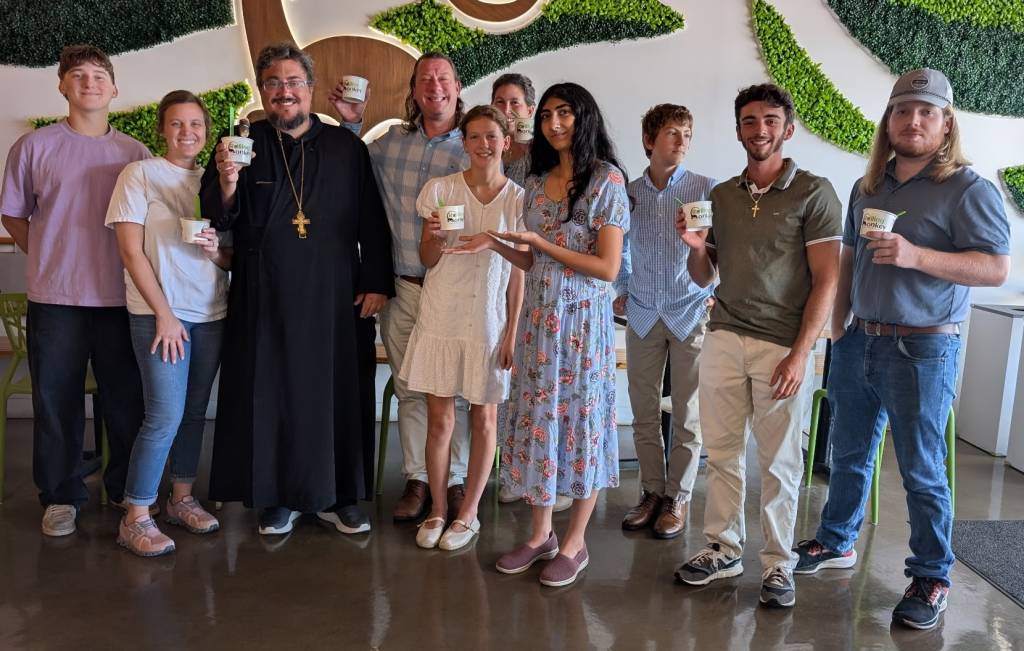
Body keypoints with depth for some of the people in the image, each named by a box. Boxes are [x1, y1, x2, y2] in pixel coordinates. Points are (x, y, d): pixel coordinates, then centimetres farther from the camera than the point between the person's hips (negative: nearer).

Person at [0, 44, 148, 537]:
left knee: (126, 400, 7)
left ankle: (125, 489, 23)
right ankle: (61, 496, 21)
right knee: (57, 400, 6)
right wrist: (47, 259, 3)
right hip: (55, 297, -1)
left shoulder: (136, 153, 7)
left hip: (121, 296, 1)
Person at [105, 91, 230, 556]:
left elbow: (231, 259, 14)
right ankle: (135, 518, 2)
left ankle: (181, 499, 24)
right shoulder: (139, 174, -1)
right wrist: (164, 314, -12)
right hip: (159, 313, -5)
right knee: (166, 416, -9)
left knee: (194, 412, 10)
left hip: (212, 313, 5)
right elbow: (131, 252, -7)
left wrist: (217, 251, -10)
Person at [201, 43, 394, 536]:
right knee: (272, 395, 6)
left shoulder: (346, 146, 6)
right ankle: (278, 497, 21)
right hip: (265, 298, 0)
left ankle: (336, 495, 22)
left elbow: (372, 222, 5)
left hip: (335, 297, 1)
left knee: (336, 394, 7)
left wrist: (377, 284, -2)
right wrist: (226, 185, -24)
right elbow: (217, 220, -4)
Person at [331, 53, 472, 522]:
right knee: (410, 390, 11)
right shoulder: (392, 141, 6)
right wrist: (351, 124, 8)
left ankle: (454, 481, 23)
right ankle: (417, 479, 25)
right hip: (402, 289, 3)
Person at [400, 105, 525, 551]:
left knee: (484, 418, 8)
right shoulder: (439, 189, -1)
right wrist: (435, 237, -17)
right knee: (439, 419, 5)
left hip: (490, 323, 0)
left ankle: (469, 512, 23)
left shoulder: (518, 198, -1)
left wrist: (513, 332, -2)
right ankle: (437, 509, 22)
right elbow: (427, 260, 5)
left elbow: (518, 271, 2)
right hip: (441, 317, 0)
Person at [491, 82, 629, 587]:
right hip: (538, 318, 6)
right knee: (536, 418, 9)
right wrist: (496, 244, -1)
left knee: (580, 418, 4)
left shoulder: (606, 180, -7)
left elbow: (607, 267, -13)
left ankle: (574, 544, 17)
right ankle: (540, 535, 24)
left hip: (582, 319, -6)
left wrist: (540, 242, -15)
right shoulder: (536, 182, 11)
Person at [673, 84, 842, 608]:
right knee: (722, 453, 8)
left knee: (778, 462, 4)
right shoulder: (721, 195, 12)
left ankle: (779, 563, 17)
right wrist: (695, 245, -5)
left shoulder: (813, 192, -2)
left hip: (782, 346, -4)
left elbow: (826, 280, -6)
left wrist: (799, 354, -13)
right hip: (724, 340, 4)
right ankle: (723, 549, 22)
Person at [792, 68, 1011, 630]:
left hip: (923, 349, -6)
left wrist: (916, 255, -26)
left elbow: (996, 269, -15)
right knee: (849, 452, 17)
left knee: (921, 470, 1)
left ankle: (931, 577, 16)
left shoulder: (968, 189, -8)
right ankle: (836, 542, 33)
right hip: (860, 342, 6)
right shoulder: (867, 188, 11)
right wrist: (838, 330, 13)